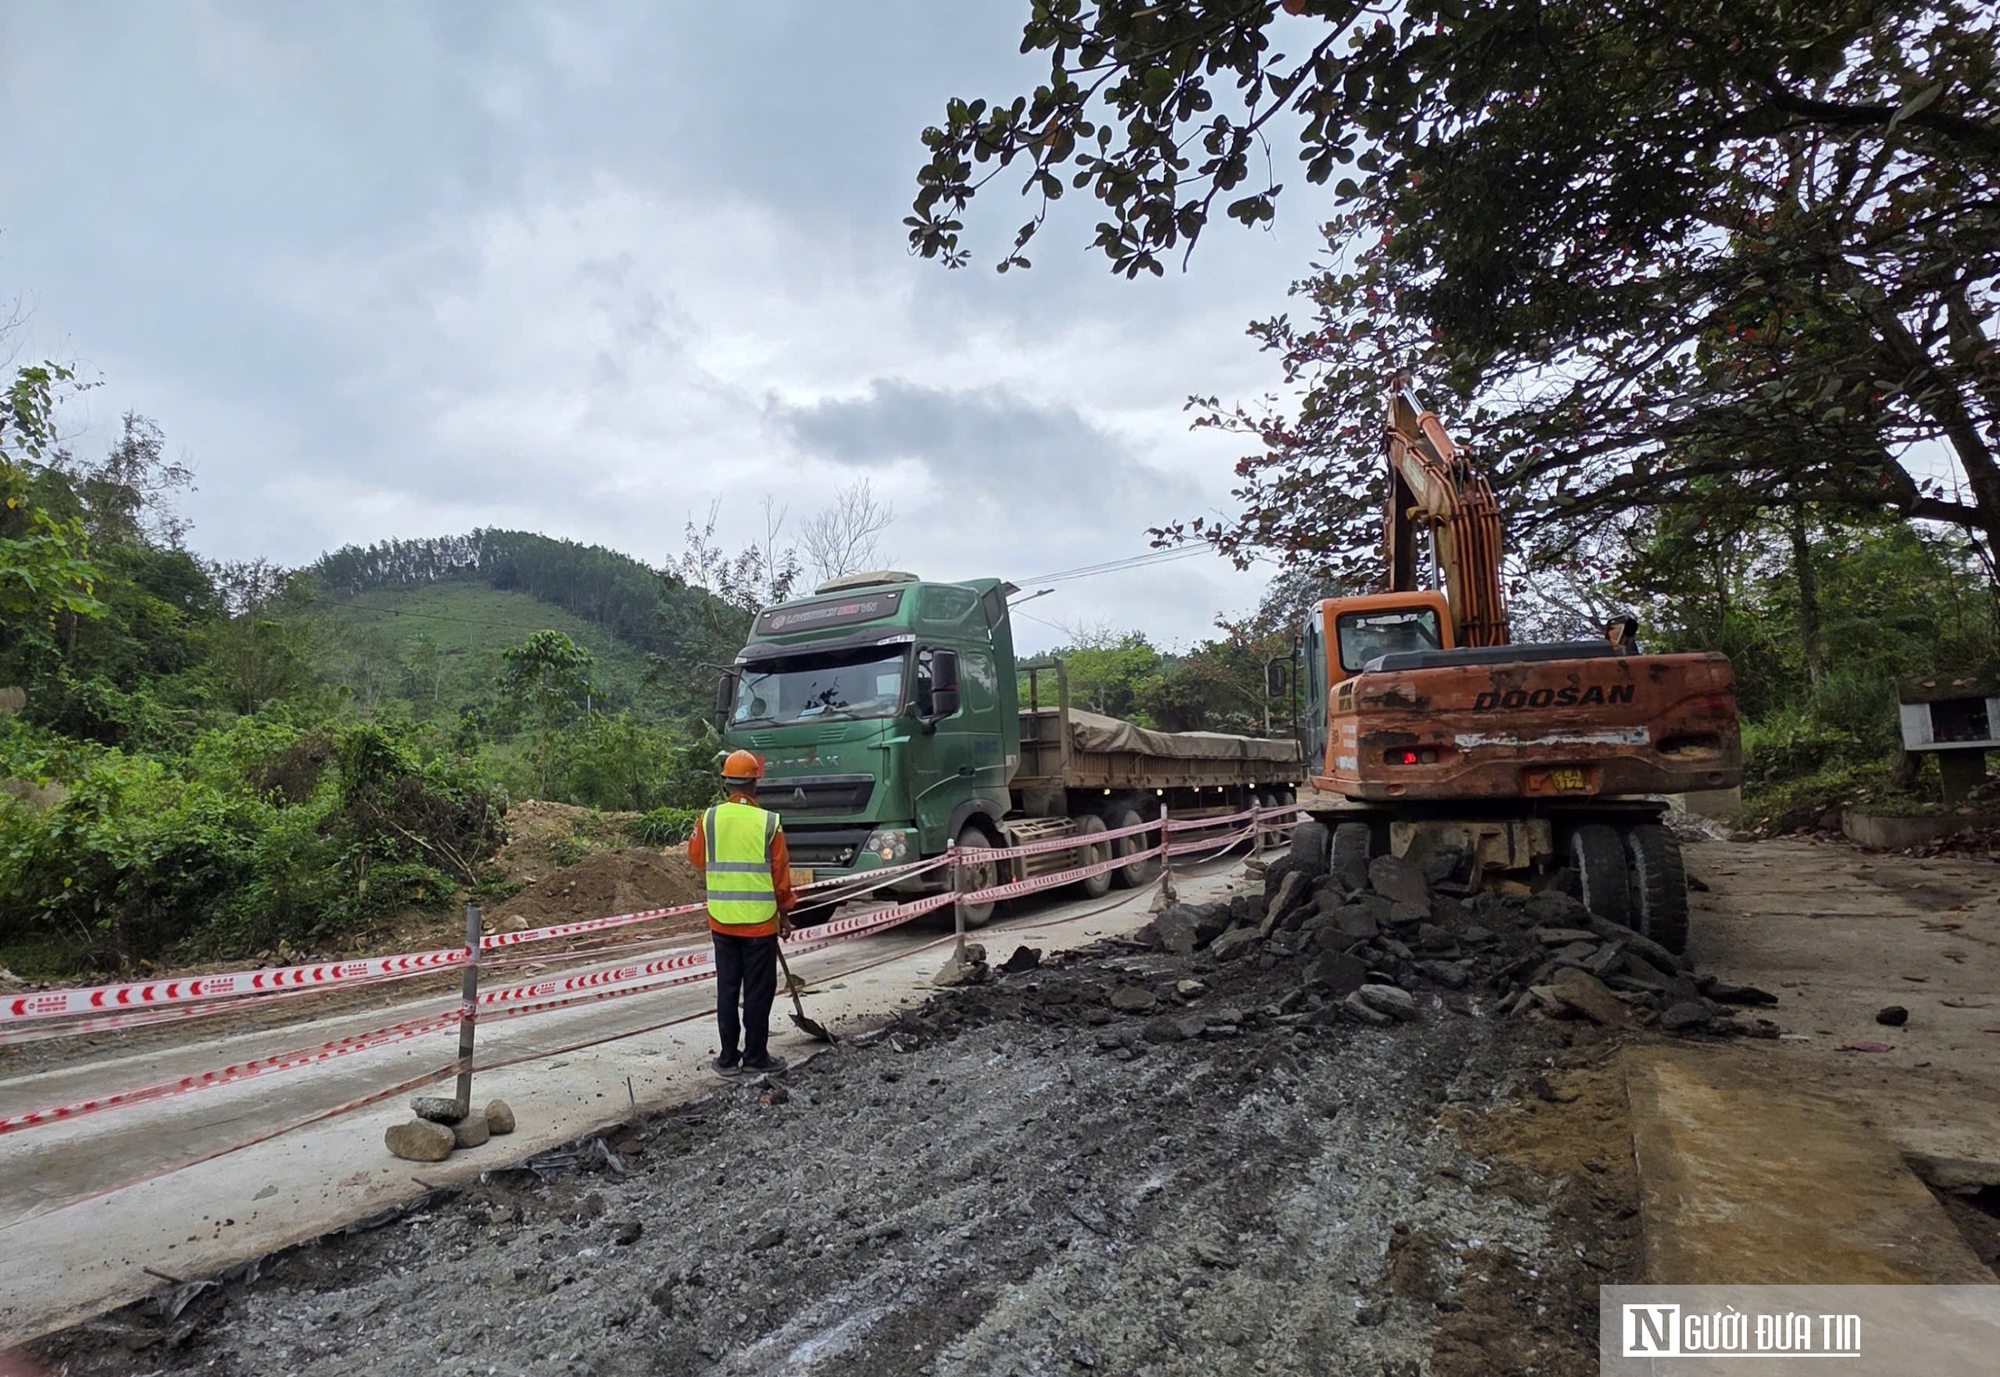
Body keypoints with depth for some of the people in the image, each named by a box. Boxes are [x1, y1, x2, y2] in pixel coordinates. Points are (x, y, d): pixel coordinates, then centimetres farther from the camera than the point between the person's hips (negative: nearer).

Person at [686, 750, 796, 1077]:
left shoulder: (709, 818, -5)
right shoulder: (768, 822, -11)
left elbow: (697, 859, 10)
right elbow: (781, 873, -5)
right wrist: (785, 911, 7)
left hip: (721, 920, 3)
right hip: (760, 921, -3)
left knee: (727, 989, 13)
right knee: (758, 990, 8)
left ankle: (728, 1057, 19)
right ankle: (755, 1056, 16)